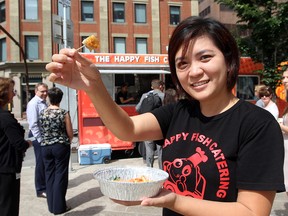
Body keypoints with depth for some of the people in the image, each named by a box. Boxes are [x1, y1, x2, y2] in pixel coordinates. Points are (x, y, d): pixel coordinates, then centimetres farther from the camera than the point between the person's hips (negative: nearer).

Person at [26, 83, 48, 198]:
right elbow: (33, 124, -19)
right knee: (41, 163, 1)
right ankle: (40, 190, 15)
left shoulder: (44, 103, 11)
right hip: (38, 136, -8)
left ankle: (46, 184, 33)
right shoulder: (33, 104, -15)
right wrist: (40, 139, -19)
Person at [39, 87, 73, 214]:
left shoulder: (42, 113, -1)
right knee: (60, 175, 5)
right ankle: (59, 207, 11)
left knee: (49, 175, 13)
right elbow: (70, 134, -7)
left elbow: (42, 131, 9)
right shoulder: (64, 113, -12)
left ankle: (51, 205, 23)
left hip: (45, 147, 4)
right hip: (60, 147, -4)